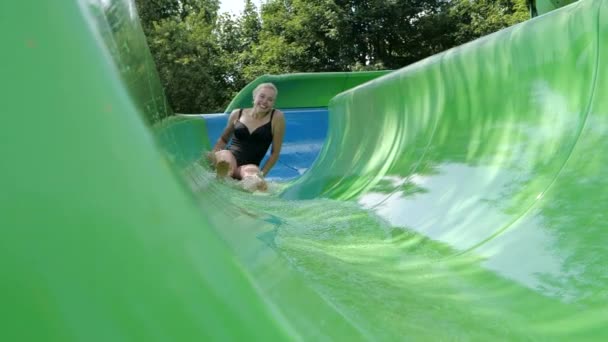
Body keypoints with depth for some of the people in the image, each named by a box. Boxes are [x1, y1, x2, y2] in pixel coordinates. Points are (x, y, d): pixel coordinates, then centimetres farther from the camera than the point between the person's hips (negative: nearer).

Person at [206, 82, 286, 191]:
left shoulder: (277, 117, -1)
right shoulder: (237, 114, 7)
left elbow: (275, 152, 2)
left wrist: (261, 173, -7)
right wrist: (212, 156, 7)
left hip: (248, 166, 0)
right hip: (228, 159, 1)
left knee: (252, 170, -39)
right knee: (225, 155, -38)